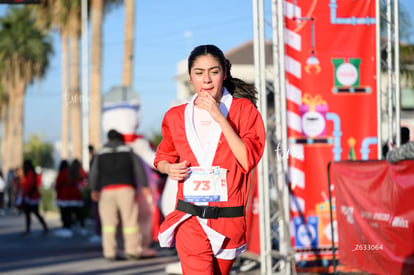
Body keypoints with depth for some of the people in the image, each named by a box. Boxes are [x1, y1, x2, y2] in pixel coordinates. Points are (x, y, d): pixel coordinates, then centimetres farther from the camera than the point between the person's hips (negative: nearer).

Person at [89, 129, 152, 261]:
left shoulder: (101, 152, 16)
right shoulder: (128, 150, 13)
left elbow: (94, 173, 9)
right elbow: (138, 168, 4)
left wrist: (94, 190, 17)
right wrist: (144, 186, 3)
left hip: (107, 189, 2)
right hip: (126, 188, -1)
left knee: (109, 222, 1)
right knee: (130, 220, -1)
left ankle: (109, 252, -3)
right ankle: (132, 250, -5)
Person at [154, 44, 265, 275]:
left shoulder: (243, 110, 0)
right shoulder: (176, 117, 6)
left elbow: (248, 160, -12)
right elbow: (163, 157, 22)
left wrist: (220, 118, -14)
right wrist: (169, 168, -1)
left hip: (228, 220, 0)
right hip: (190, 219, 0)